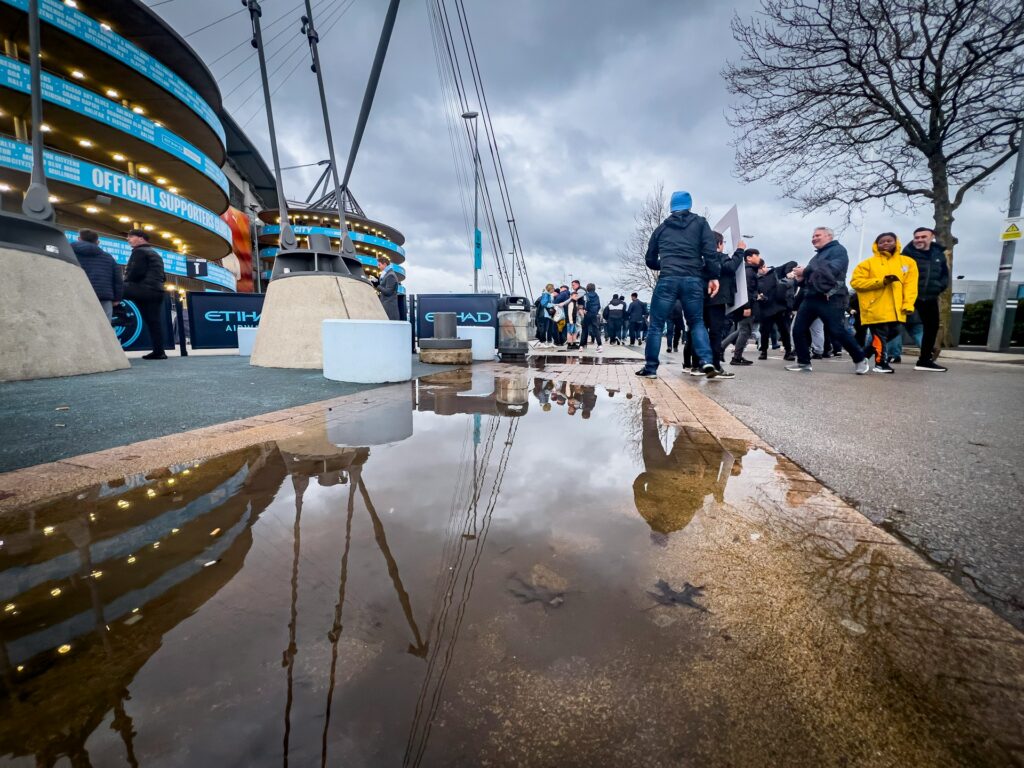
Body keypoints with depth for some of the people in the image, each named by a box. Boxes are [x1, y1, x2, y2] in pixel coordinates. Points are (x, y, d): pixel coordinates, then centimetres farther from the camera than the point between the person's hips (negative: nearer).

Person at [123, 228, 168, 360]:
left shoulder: (139, 251, -1)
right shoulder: (155, 254, 27)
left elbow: (136, 272, -13)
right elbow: (163, 277, 26)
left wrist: (125, 280, 3)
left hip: (145, 289, -8)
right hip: (157, 291, 8)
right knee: (154, 322, 3)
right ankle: (159, 352, 0)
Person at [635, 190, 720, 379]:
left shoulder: (661, 227, 19)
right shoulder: (700, 223, 13)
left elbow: (650, 260, 23)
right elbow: (710, 251, -1)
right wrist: (714, 276, 1)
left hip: (667, 280, 0)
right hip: (693, 280, 0)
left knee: (656, 324, 6)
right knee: (697, 322, 13)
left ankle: (650, 368, 5)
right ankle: (707, 361, -4)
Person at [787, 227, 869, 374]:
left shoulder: (838, 250, 1)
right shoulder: (817, 256, 26)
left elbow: (832, 268, -19)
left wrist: (806, 271, -12)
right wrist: (801, 278, 4)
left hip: (827, 298, -8)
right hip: (810, 298, 8)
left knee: (838, 331, -8)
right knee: (798, 330, 0)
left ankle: (860, 359, 8)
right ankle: (803, 362, 9)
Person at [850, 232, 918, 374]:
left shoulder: (908, 262, 11)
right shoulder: (868, 263, 2)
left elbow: (910, 285, 6)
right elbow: (856, 282, -6)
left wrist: (908, 304, -5)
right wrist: (881, 281, -15)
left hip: (895, 309, 5)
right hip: (876, 308, -5)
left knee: (893, 333, 12)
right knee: (880, 336, -6)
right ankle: (881, 363, 2)